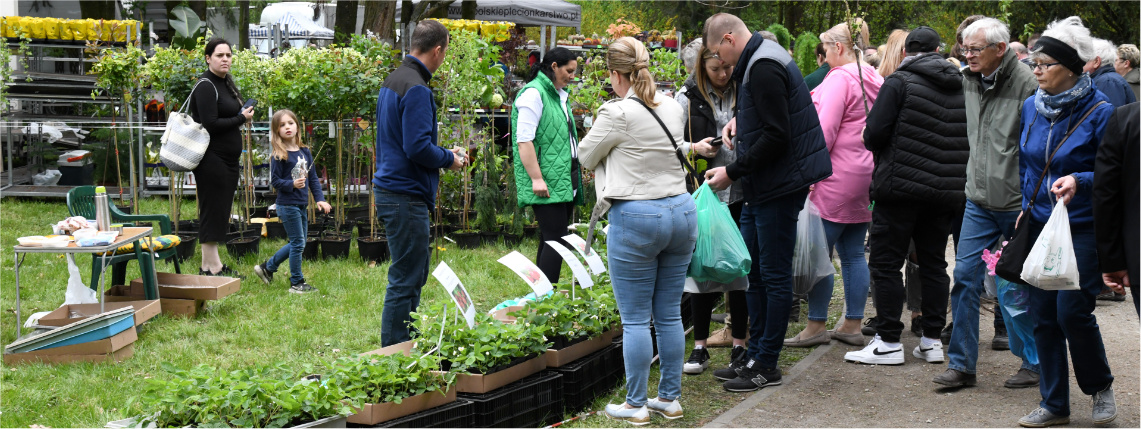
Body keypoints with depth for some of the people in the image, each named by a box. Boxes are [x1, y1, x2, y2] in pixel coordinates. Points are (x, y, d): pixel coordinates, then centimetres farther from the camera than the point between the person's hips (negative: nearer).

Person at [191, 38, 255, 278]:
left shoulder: (225, 83, 16)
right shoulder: (206, 86, -14)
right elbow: (210, 124, -22)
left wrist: (242, 116, 7)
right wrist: (241, 119, -14)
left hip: (226, 159, 10)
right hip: (211, 158, -10)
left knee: (221, 211, 12)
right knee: (213, 209, -7)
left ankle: (214, 265, 18)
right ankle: (209, 267, -3)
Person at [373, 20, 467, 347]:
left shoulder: (393, 80, 14)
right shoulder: (417, 89, -18)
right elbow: (417, 148, -24)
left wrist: (444, 152, 18)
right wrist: (449, 159, -7)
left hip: (389, 188, 10)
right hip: (406, 196, -10)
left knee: (412, 275, 18)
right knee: (406, 280, -4)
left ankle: (404, 347, 25)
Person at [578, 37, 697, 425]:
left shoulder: (617, 114, -14)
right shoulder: (673, 108, 5)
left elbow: (586, 156, 0)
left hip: (636, 218, -6)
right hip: (681, 211, 6)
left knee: (635, 319, 3)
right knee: (669, 314, 14)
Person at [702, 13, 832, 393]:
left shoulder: (764, 69, -19)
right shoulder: (759, 61, 14)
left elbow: (776, 136, -23)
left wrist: (732, 172, -17)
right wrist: (740, 119, 9)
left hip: (779, 186, -11)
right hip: (760, 188, 11)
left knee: (774, 275, -2)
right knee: (754, 272, 14)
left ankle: (766, 365, 5)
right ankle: (754, 356, 23)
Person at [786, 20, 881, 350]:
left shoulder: (839, 78, -13)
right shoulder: (874, 80, 14)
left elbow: (824, 131, -18)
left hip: (837, 181, -9)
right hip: (865, 178, 9)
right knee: (853, 254, 12)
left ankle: (816, 326, 1)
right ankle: (852, 326, 15)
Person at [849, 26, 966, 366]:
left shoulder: (899, 82, -8)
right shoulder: (962, 87, 11)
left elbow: (873, 134, -12)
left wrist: (884, 152, 9)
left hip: (901, 185, -6)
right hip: (945, 191, 6)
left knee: (886, 263, 0)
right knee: (934, 264, 13)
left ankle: (888, 343, -1)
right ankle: (931, 340, 15)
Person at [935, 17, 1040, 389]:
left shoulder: (1025, 84, -14)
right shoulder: (967, 81, 7)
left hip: (1019, 204, -6)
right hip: (980, 201, 6)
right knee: (966, 277, 1)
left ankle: (1035, 364, 21)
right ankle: (961, 365, 7)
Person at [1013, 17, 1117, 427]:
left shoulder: (1099, 112, -12)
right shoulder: (1031, 107, 6)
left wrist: (1079, 181, -27)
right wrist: (1028, 204, 11)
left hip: (1083, 228, -6)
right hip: (1040, 225, 6)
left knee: (1072, 309, -12)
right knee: (1043, 315, 7)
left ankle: (1100, 386, 15)